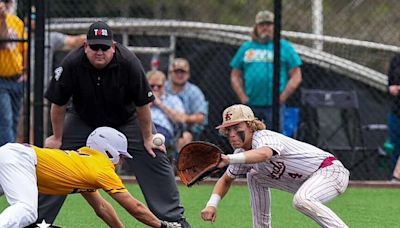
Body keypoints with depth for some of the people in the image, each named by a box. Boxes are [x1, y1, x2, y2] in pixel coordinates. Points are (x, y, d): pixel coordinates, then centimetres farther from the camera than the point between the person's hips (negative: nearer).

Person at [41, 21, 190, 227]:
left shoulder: (129, 63, -31)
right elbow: (58, 104, -15)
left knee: (154, 157, -6)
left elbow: (143, 104, -19)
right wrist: (57, 138, -6)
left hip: (126, 119, 0)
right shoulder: (71, 65, -29)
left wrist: (147, 138, -12)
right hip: (83, 119, 0)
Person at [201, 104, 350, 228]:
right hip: (305, 183, 10)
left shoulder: (263, 137, -23)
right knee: (254, 177, 13)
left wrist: (229, 159, -61)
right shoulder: (243, 153, 4)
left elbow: (264, 154, -48)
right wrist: (212, 204, -3)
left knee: (301, 200, -38)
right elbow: (226, 180, 16)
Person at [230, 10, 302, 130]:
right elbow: (235, 76, 15)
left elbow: (296, 77, 1)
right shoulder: (246, 48, 14)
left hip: (273, 106, -3)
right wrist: (243, 97, 1)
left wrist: (281, 98, -7)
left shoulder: (285, 47, 6)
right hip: (250, 105, 3)